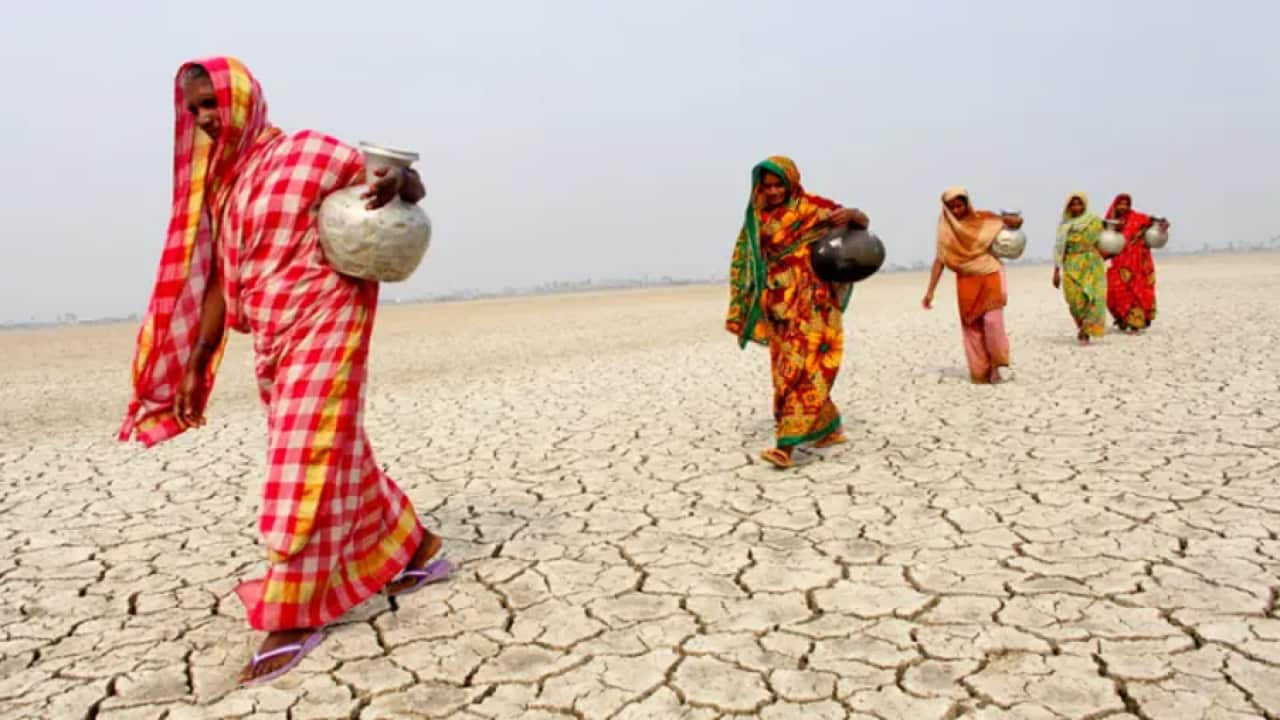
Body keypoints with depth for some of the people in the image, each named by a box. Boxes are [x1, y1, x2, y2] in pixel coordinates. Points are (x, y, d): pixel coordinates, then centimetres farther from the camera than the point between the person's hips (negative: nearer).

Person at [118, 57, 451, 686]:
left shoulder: (309, 154, -8)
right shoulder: (219, 183, 13)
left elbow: (410, 185, -4)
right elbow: (219, 279, 14)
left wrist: (398, 183, -30)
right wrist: (195, 365, 11)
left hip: (324, 328, -8)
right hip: (272, 344, 8)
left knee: (305, 465, -7)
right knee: (337, 457, 13)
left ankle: (294, 616, 3)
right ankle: (417, 552, 28)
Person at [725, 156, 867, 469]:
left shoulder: (813, 207, -2)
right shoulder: (757, 219, 9)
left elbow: (864, 222, 1)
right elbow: (745, 266, 11)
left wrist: (850, 213, -24)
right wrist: (741, 314, 6)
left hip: (811, 302, -5)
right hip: (779, 306, 5)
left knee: (801, 367, -13)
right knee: (787, 369, 8)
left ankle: (786, 445, -16)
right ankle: (831, 428, 25)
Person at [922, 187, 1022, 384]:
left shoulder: (984, 219, -2)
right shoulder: (946, 228, 0)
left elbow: (1015, 222, 8)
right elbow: (939, 259, -3)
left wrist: (1014, 221, -17)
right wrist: (930, 291, -9)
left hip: (990, 276, -1)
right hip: (967, 282, 2)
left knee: (992, 321, -13)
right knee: (971, 327, 0)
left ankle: (999, 364, 4)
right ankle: (980, 372, 7)